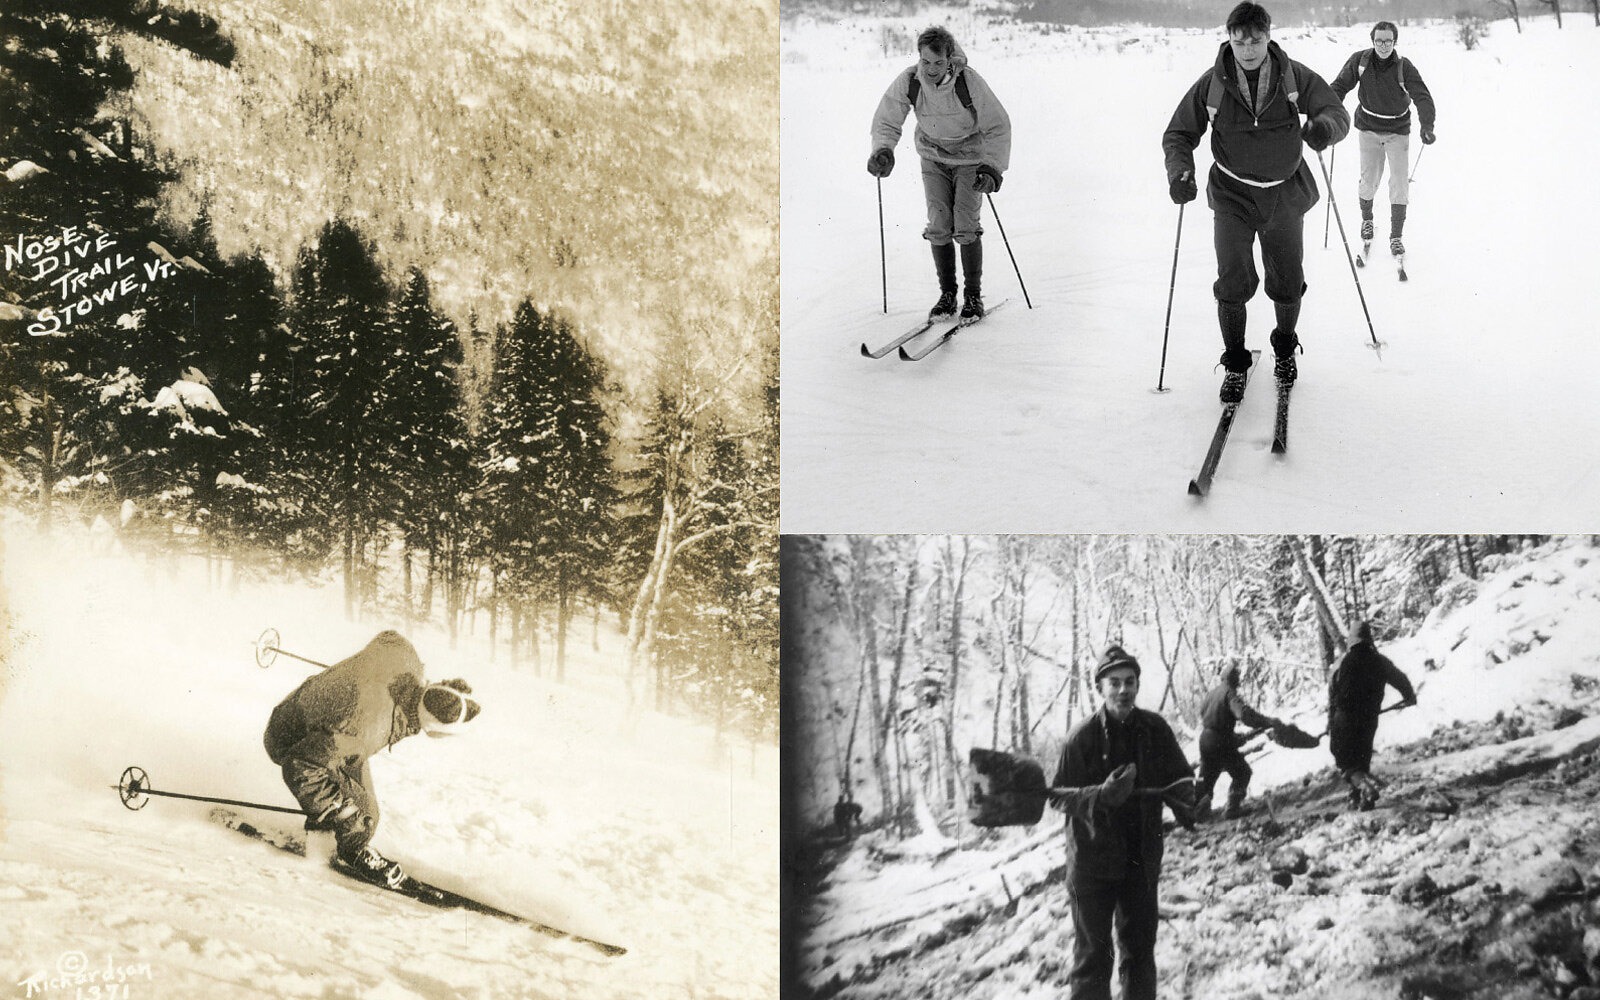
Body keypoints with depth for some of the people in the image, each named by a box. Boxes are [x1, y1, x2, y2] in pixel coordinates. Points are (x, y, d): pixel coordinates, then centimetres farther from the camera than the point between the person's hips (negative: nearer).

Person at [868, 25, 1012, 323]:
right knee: (939, 226, -7)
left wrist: (992, 169, -24)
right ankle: (947, 294, 7)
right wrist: (882, 151, -28)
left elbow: (998, 126, -16)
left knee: (966, 226, -12)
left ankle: (973, 296, 2)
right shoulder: (908, 82, -20)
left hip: (970, 157, -3)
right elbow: (886, 122, -8)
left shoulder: (969, 81, -27)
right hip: (933, 157, 3)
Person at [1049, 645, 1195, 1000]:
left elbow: (1179, 780, 2)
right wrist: (1103, 795, -28)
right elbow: (1058, 796, -9)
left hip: (1142, 860, 3)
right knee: (1092, 956, 2)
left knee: (1140, 950, 15)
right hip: (1093, 860, -3)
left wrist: (1189, 811, -21)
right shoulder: (1082, 736, -11)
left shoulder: (1155, 730, -4)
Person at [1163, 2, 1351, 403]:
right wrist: (1179, 170, -21)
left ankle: (1285, 347, 37)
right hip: (1233, 196, -1)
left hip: (1285, 195, 1)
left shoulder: (1294, 77, -7)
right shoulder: (1212, 84, -8)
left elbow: (1337, 111, -9)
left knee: (1288, 285, 8)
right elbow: (1179, 134, -1)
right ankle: (1235, 364, 9)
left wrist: (1324, 125, -34)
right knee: (1233, 283, -11)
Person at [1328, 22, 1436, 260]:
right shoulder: (1359, 60, -12)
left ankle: (1396, 236, 7)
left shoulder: (1404, 67, -17)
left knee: (1400, 183, -4)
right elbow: (1339, 86, -6)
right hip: (1368, 129, 1)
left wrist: (1427, 126, -40)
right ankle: (1366, 218, 33)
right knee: (1369, 181, 2)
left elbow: (1422, 97, -24)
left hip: (1398, 131, -1)